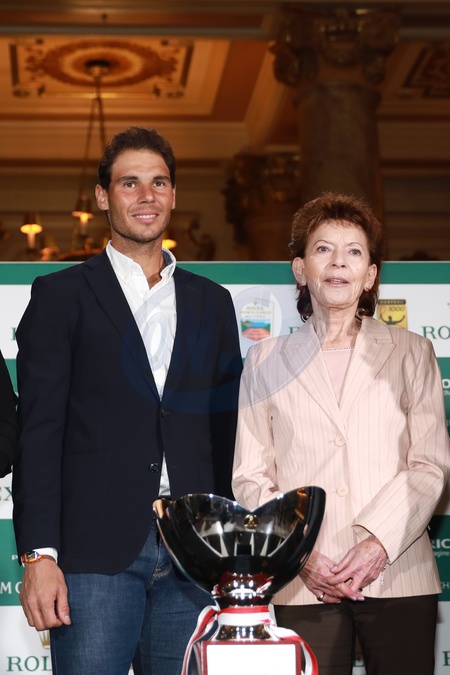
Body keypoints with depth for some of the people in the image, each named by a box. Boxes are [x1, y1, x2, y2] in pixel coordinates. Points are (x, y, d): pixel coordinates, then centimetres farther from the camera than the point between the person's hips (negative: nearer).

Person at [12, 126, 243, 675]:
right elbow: (38, 432, -1)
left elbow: (226, 433, 16)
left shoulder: (212, 303, 17)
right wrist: (39, 554, -10)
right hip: (94, 553, -3)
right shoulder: (61, 295, 6)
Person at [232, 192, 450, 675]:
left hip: (396, 576, 0)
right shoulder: (267, 362, 13)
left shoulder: (410, 353, 11)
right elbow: (251, 477, 7)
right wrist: (302, 556, -7)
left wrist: (379, 543, -11)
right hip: (304, 585, 0)